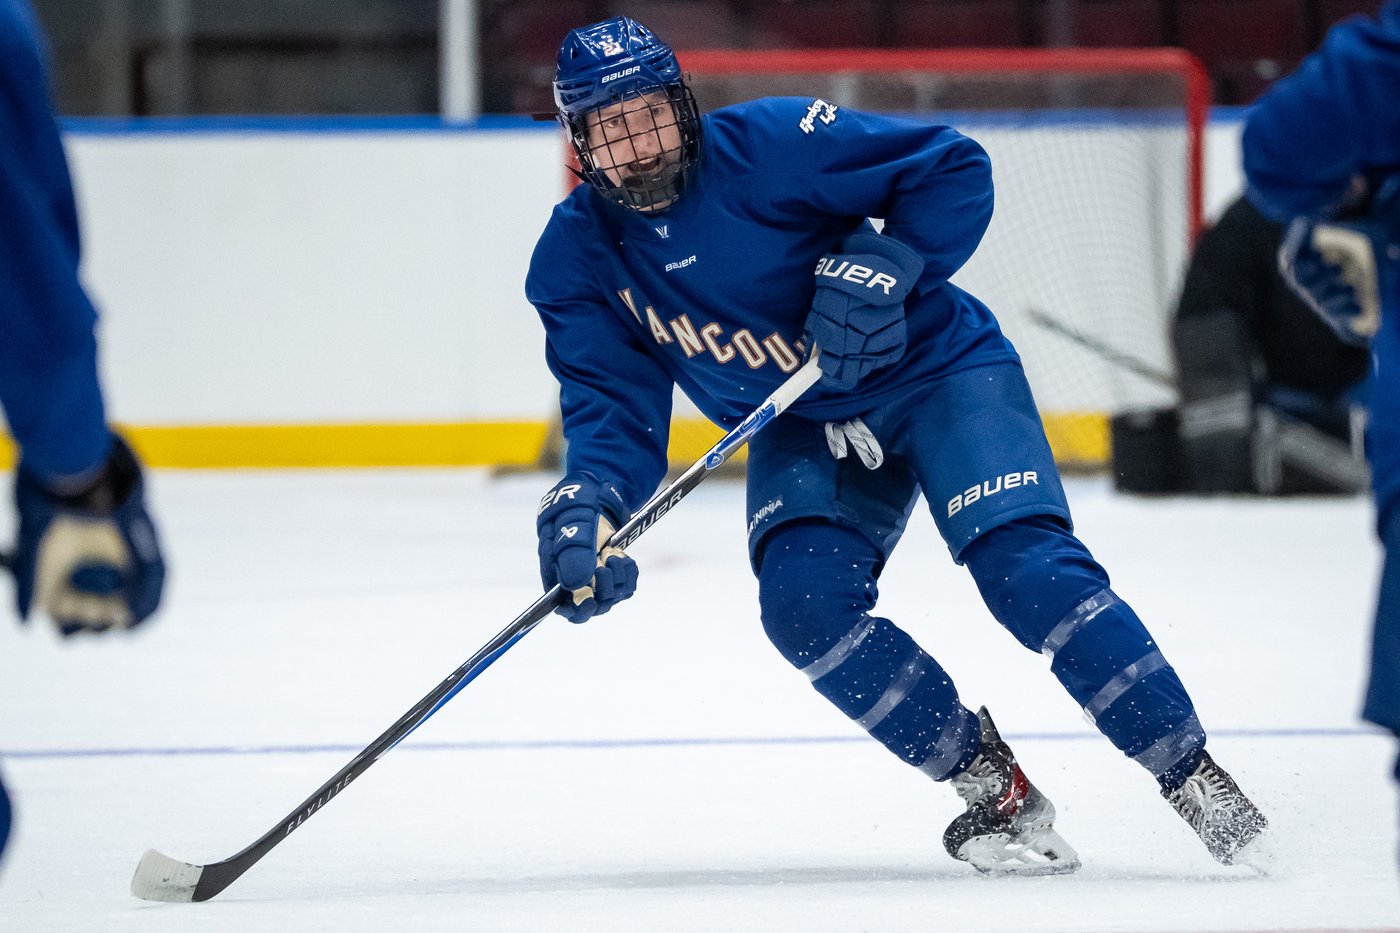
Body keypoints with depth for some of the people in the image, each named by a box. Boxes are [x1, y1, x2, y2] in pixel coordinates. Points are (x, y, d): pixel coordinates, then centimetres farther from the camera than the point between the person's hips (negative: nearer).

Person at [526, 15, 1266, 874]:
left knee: (1028, 568, -22)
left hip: (934, 370, -4)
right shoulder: (578, 262, -9)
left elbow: (955, 170, -17)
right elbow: (617, 413, -10)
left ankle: (1195, 778, -13)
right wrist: (587, 505, -29)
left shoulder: (769, 143, -22)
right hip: (803, 431, 4)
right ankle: (994, 787, -7)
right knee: (802, 603, -21)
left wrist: (882, 267, -30)